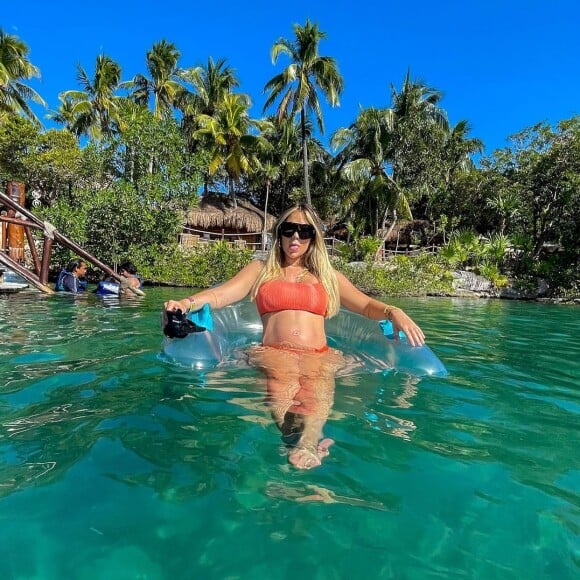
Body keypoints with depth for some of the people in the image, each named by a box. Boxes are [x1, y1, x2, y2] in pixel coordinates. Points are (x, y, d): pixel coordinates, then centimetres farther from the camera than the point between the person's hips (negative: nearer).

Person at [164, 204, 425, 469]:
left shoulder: (328, 276, 24)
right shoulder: (260, 269, 21)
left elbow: (367, 305, 16)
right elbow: (220, 295, 8)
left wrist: (394, 312, -7)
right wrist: (187, 302, -14)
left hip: (319, 355, 1)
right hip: (273, 352, 0)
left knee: (318, 388, -36)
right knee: (281, 385, -37)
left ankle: (305, 445, -58)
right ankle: (307, 442, -58)